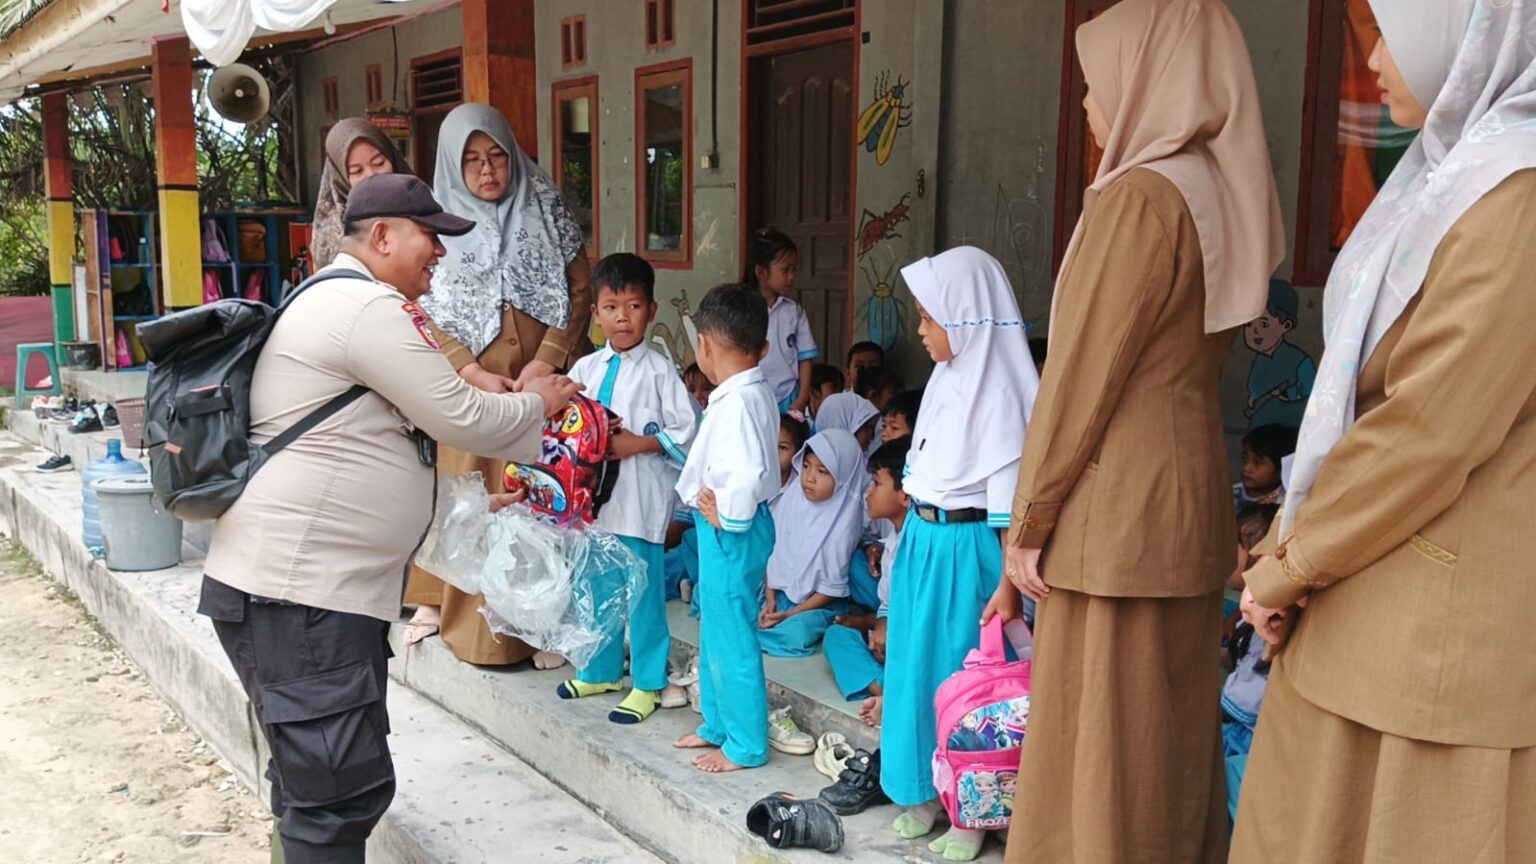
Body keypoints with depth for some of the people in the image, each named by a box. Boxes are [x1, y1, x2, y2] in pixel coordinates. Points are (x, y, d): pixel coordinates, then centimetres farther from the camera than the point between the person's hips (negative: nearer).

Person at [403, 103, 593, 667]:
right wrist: (474, 375, -13)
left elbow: (580, 291, 2)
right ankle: (455, 605, 18)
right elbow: (428, 314, 0)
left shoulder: (544, 208, 4)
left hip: (542, 379, 0)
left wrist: (546, 361, -10)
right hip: (469, 381, 0)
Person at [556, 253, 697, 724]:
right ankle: (601, 670, 35)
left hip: (640, 495, -5)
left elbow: (686, 429, -8)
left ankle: (647, 683, 17)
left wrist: (638, 443, -16)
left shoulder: (659, 371, -6)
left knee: (642, 590, 2)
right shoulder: (585, 369, 7)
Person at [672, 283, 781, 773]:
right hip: (721, 526, 10)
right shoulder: (753, 393, 9)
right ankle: (718, 724, 36)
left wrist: (725, 514, -18)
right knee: (714, 631, 21)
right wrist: (714, 504, 2)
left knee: (732, 639, 1)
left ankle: (746, 745, 14)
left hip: (730, 532, -10)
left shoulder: (738, 401, -22)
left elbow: (749, 473, -33)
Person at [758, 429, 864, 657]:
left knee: (793, 635, -32)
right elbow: (771, 552, 2)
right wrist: (770, 599, -5)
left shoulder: (844, 521, -18)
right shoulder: (792, 499, -6)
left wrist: (790, 614, -16)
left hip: (820, 603, -4)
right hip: (781, 591, 4)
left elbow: (832, 588, -14)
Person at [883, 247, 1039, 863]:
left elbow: (1009, 499, -18)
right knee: (915, 665, 15)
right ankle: (924, 790, 31)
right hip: (922, 540, 8)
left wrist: (1008, 584, -18)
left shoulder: (997, 388, -17)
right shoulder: (946, 377, 7)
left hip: (966, 547, -8)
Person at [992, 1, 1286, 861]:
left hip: (1118, 507, -9)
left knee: (1100, 740, 2)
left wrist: (1030, 521, -8)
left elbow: (1083, 375, -15)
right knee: (1169, 730, 17)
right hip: (1186, 496, 9)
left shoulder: (1143, 194, -15)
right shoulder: (1223, 194, 10)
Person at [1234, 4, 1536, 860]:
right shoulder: (1454, 172, 12)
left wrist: (1288, 566, -9)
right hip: (1374, 608, 9)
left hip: (1452, 621, -9)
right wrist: (1295, 549, 7)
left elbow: (1430, 433, -21)